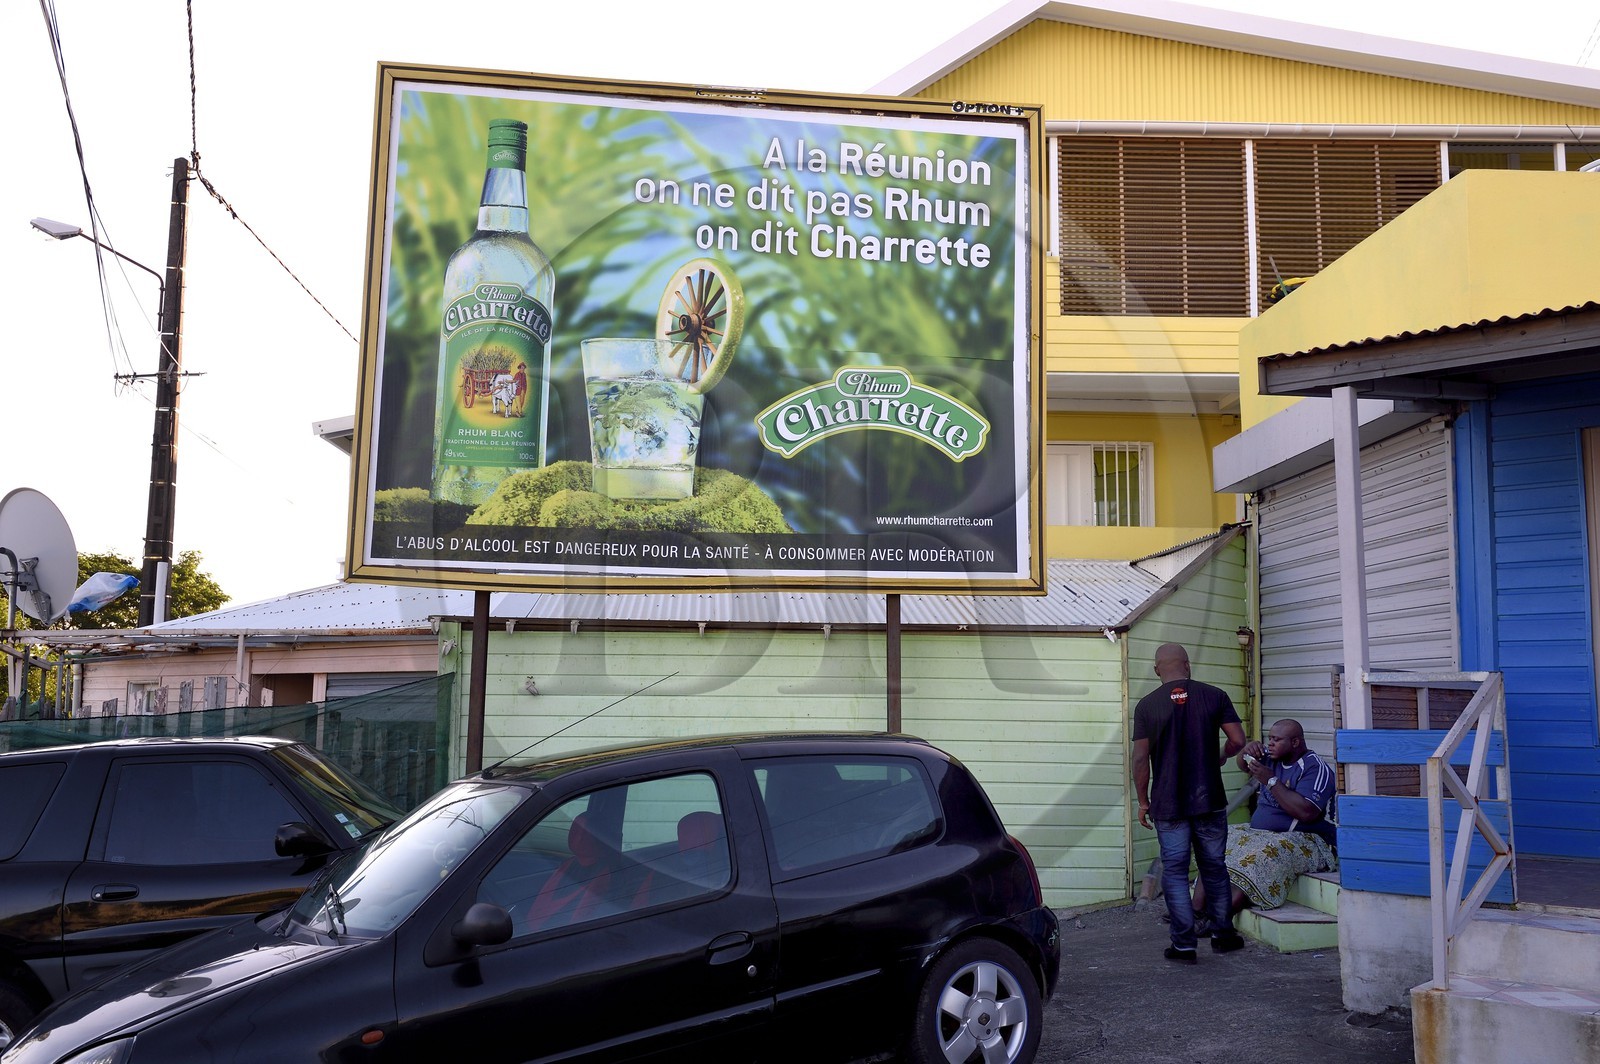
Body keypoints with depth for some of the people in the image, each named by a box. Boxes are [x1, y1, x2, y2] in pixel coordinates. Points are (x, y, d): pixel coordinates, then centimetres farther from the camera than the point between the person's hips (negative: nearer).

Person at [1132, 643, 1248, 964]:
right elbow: (1238, 740, -2)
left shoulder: (1147, 705, -5)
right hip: (1210, 801, 2)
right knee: (1214, 867, 16)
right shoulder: (1215, 696, -1)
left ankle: (1184, 945, 4)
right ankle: (1222, 934, 26)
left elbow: (1140, 759, -6)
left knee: (1174, 871, 4)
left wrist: (1143, 801, 4)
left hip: (1168, 805, -2)